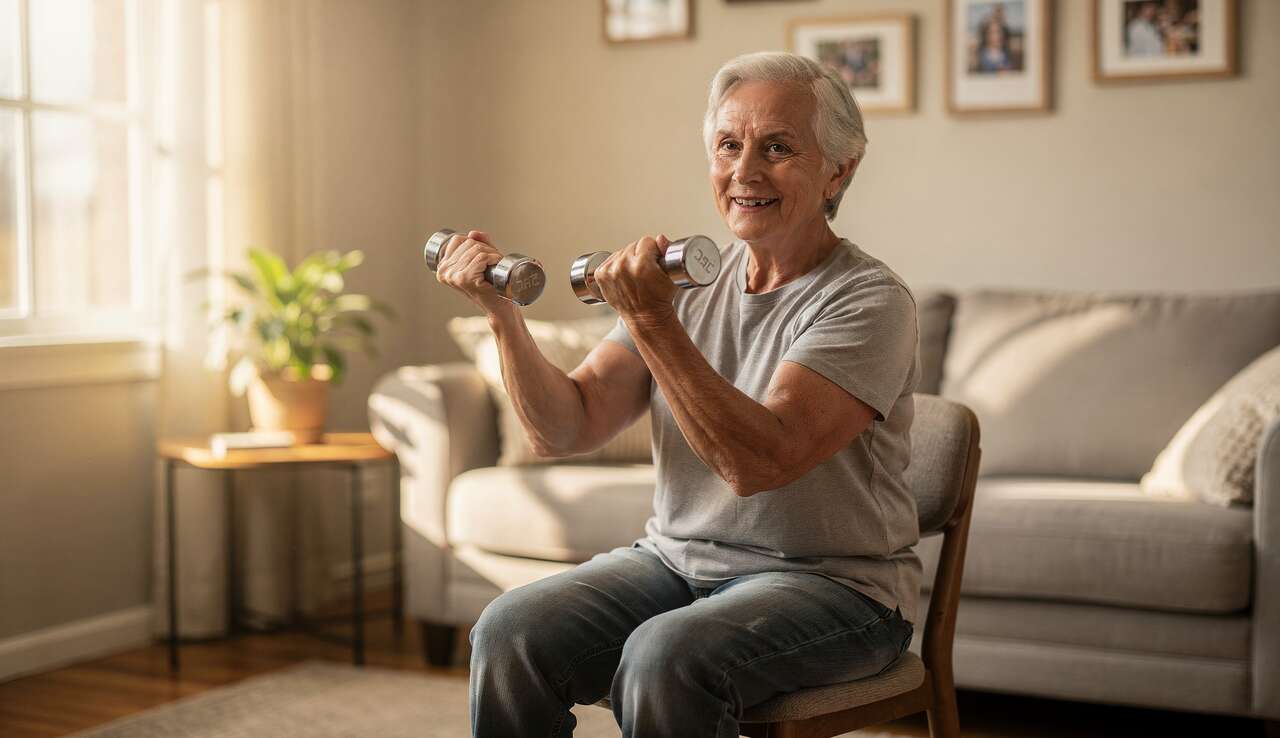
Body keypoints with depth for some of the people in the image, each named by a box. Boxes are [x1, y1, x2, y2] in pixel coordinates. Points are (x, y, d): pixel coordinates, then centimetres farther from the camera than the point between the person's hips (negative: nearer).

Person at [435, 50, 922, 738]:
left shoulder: (869, 300, -11)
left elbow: (759, 461, -25)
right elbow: (565, 430, 2)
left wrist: (651, 321, -30)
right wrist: (501, 310, -11)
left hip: (830, 581, -5)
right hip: (675, 556, 5)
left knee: (666, 657, -33)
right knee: (509, 630, -19)